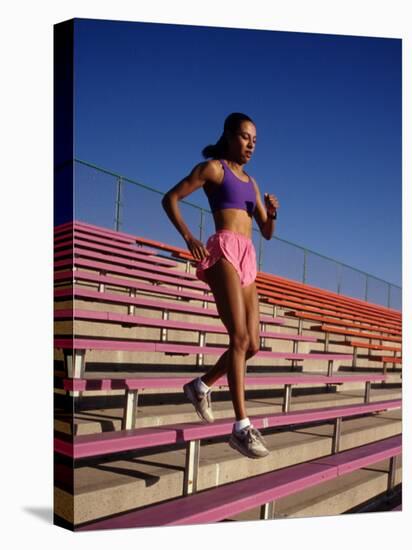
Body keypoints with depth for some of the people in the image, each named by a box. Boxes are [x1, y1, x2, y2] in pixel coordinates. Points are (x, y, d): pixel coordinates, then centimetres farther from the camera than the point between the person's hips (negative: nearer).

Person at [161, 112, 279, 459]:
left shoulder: (251, 181, 26)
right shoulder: (213, 168, 8)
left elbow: (267, 233, 24)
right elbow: (170, 198, 2)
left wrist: (271, 213, 2)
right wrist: (189, 238, -11)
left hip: (248, 259, 8)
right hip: (224, 251, -7)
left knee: (252, 345, 4)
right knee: (240, 336, -19)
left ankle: (201, 385, 24)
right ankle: (242, 427, -17)